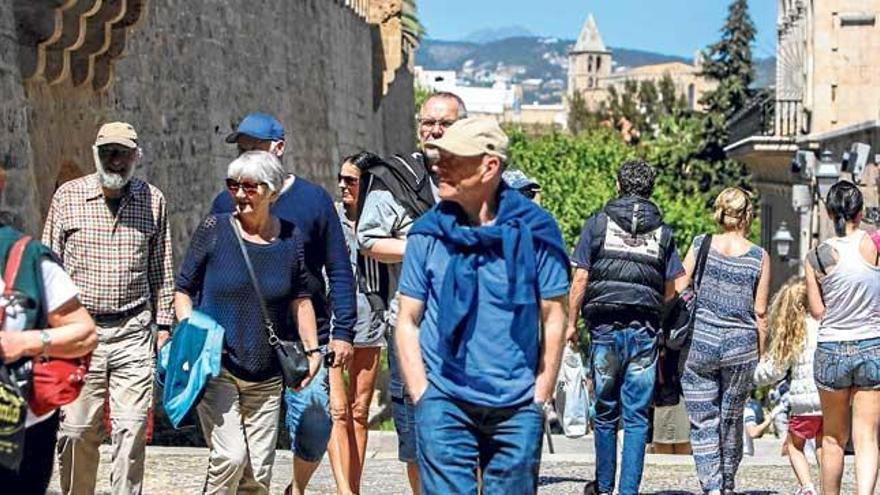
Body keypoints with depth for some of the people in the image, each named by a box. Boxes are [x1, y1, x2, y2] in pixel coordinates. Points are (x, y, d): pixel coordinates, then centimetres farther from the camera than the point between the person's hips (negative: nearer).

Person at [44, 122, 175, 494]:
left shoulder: (153, 200, 7)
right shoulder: (68, 196, 4)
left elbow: (161, 271, 13)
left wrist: (163, 324, 10)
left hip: (133, 331, 0)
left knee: (132, 428, -4)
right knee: (76, 429, 1)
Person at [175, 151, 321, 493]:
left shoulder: (289, 237, 4)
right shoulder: (215, 229, -3)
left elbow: (300, 298, 14)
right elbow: (183, 289, 3)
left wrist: (312, 349, 8)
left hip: (266, 375, 3)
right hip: (216, 366, -3)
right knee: (230, 455, -17)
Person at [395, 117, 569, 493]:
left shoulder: (534, 231, -1)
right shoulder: (427, 233, 2)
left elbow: (554, 319, 4)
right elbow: (408, 321, 7)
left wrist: (540, 397, 0)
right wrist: (422, 396, -1)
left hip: (516, 407, 0)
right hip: (445, 403, 0)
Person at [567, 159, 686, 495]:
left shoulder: (597, 224, 3)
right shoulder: (663, 232, 9)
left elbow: (580, 280, 0)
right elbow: (671, 290, 9)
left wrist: (571, 322, 7)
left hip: (605, 328, -1)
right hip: (645, 330, 1)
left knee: (605, 412, 11)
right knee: (637, 416, 2)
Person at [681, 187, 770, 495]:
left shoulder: (700, 245, -2)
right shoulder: (759, 258, -1)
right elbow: (760, 313, 1)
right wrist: (760, 354, 11)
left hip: (698, 342, -1)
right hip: (741, 346, 1)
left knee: (703, 421, 3)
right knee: (732, 420, 16)